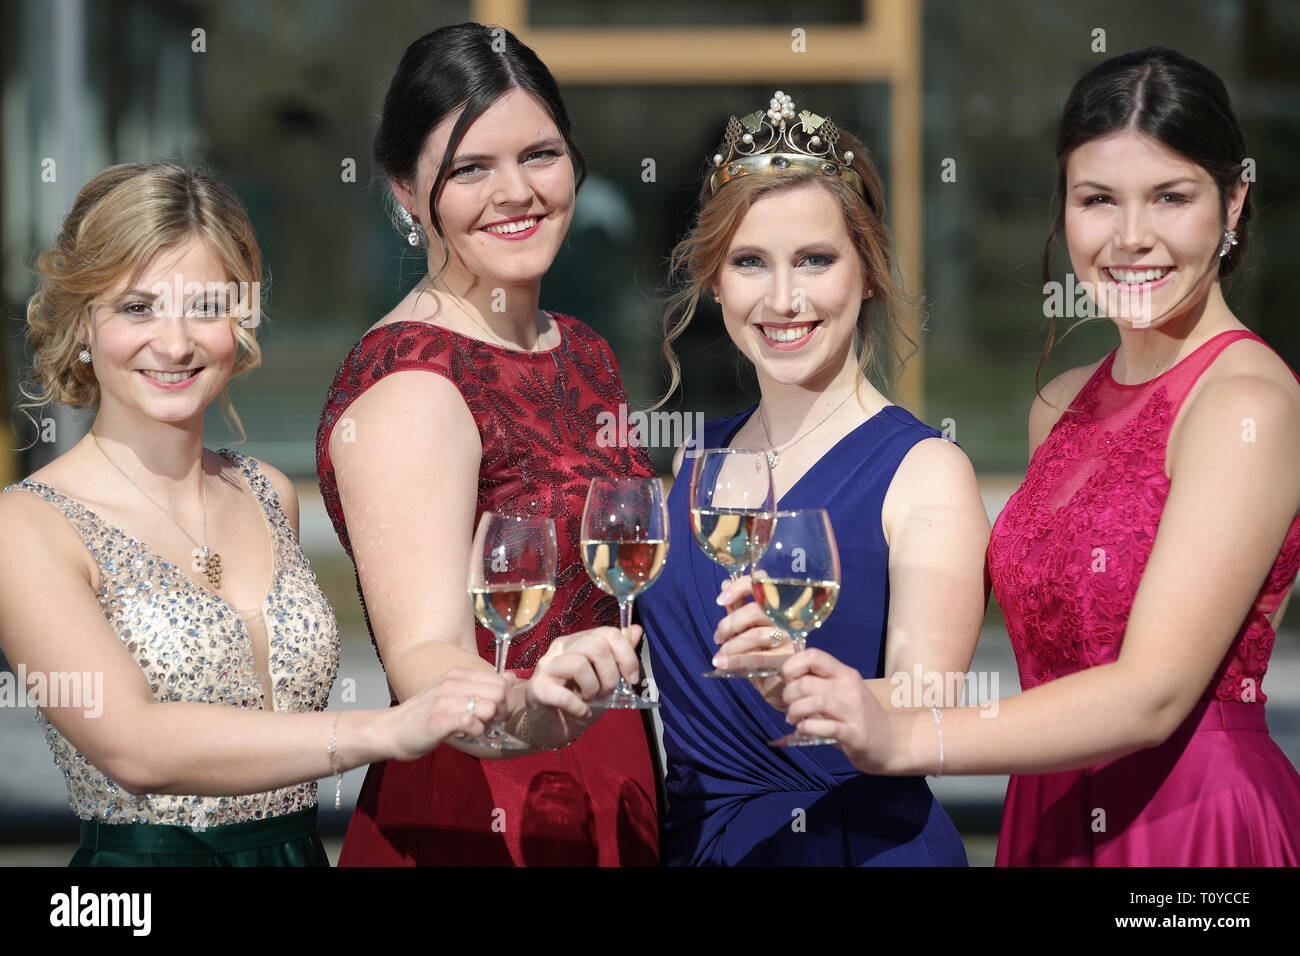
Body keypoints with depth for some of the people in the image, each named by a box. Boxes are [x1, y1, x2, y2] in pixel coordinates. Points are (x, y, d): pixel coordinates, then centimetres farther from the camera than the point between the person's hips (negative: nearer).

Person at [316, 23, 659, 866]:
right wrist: (529, 713, -46)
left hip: (615, 816, 8)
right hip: (470, 829, -8)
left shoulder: (585, 354, 9)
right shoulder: (409, 384, -16)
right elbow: (424, 654, -28)